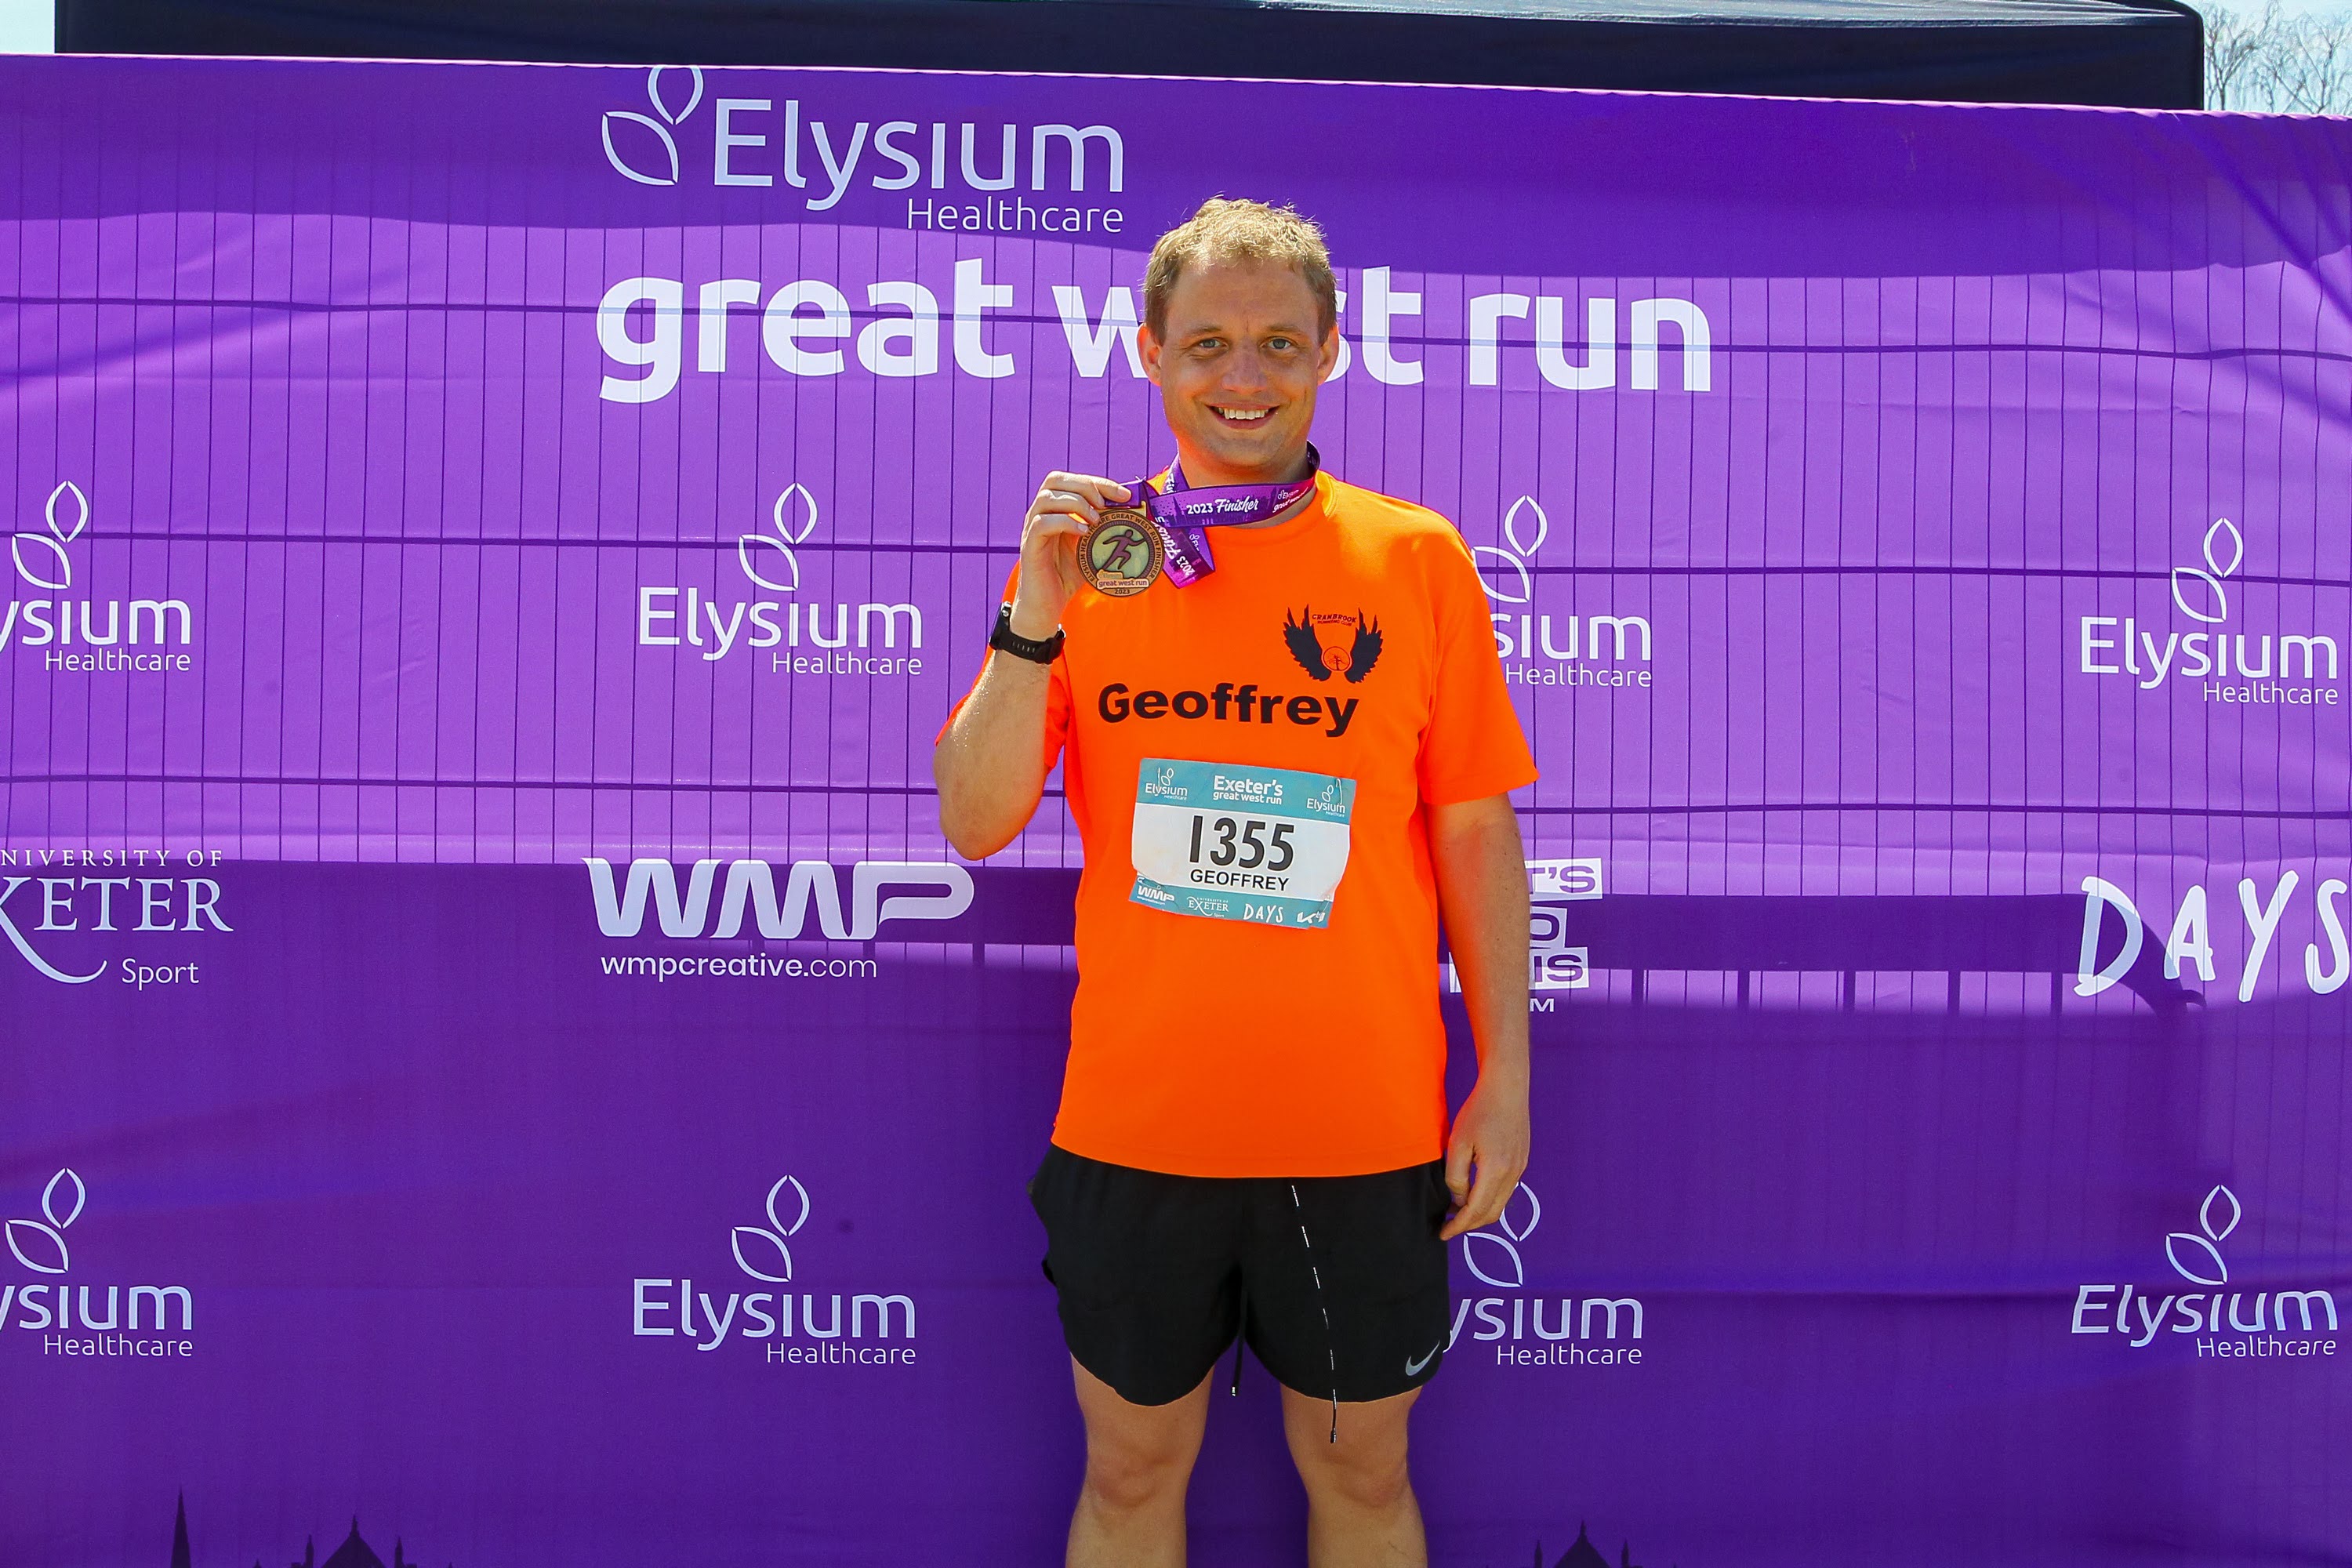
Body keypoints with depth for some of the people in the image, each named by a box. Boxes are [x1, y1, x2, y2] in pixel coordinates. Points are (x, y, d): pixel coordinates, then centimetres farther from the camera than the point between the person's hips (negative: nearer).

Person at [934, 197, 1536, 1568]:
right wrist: (1036, 620, -15)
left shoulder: (1416, 557, -1)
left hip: (1362, 1129, -1)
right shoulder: (1090, 555, 2)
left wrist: (1506, 1079, -1)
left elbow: (1477, 833, 1)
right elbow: (975, 823, -3)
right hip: (1134, 1125, 1)